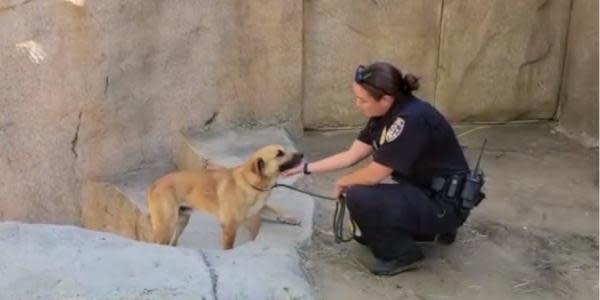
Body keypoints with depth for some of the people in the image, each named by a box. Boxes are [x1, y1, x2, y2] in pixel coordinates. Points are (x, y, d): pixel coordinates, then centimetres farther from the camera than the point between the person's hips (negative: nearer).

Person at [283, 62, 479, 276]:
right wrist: (306, 168, 7)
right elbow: (350, 156, 7)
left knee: (359, 198, -23)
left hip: (444, 204, -10)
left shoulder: (411, 119, -29)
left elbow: (374, 175, -24)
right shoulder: (385, 114, 0)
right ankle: (436, 229, 20)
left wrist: (342, 182, -5)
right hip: (420, 192, 10)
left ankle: (402, 256, -2)